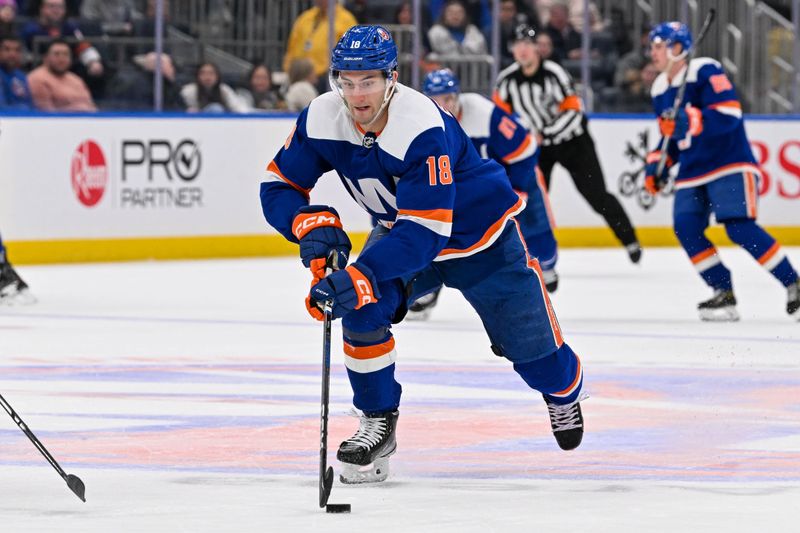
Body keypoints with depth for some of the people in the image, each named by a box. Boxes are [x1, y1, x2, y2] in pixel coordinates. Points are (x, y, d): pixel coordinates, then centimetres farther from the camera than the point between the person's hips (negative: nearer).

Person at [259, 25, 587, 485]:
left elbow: (426, 230, -42)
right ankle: (378, 422, -6)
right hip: (399, 226, 4)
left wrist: (363, 276, -53)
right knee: (363, 307, -23)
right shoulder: (322, 119, -22)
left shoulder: (423, 127, -39)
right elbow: (279, 185, -13)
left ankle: (564, 391, 40)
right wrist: (309, 223, -35)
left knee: (527, 341, 4)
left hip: (479, 232, -4)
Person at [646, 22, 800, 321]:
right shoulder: (660, 89, 13)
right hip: (692, 171, 8)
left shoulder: (706, 72, -14)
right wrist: (656, 166, 12)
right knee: (686, 229, -9)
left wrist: (690, 120, -36)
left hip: (730, 163, -8)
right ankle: (724, 294, -1)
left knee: (740, 228, -19)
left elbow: (728, 114, -26)